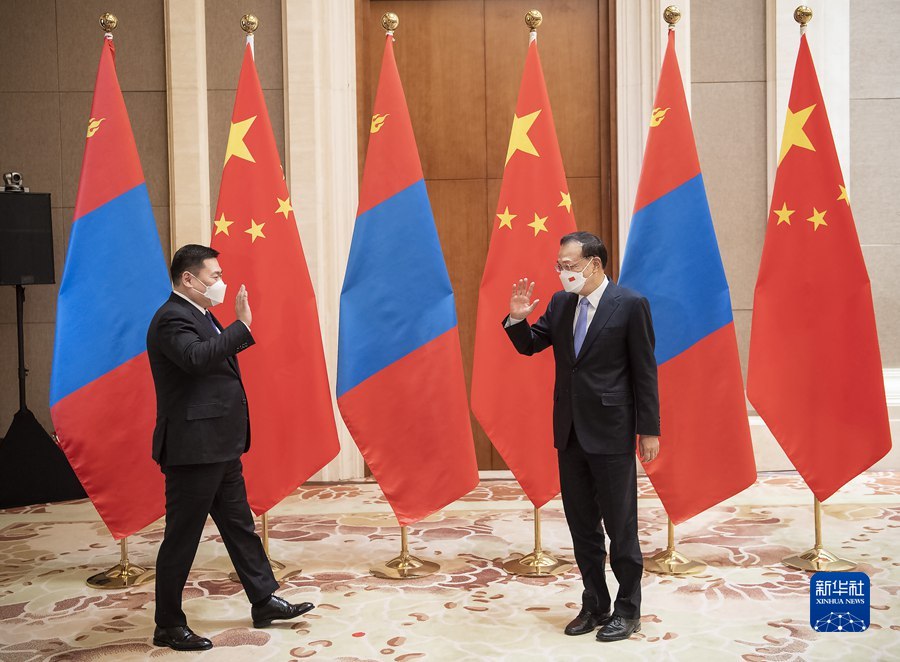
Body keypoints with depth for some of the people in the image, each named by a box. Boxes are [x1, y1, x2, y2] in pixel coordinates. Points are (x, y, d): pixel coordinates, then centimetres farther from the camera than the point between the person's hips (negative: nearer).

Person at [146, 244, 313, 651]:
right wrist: (242, 326, -34)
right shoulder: (172, 319, -16)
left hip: (220, 448, 10)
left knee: (240, 526, 17)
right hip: (193, 449, -10)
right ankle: (168, 626, 13)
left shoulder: (199, 315, 15)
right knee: (182, 539, 1)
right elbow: (196, 357, -35)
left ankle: (264, 602, 28)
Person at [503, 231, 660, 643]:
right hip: (569, 432, 6)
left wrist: (649, 431, -9)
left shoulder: (629, 305, -9)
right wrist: (517, 318, -8)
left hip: (611, 433, -6)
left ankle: (627, 610, 18)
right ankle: (595, 605, 27)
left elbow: (644, 370, -8)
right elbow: (529, 346, 14)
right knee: (581, 525, 14)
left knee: (620, 525, 3)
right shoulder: (560, 303, 7)